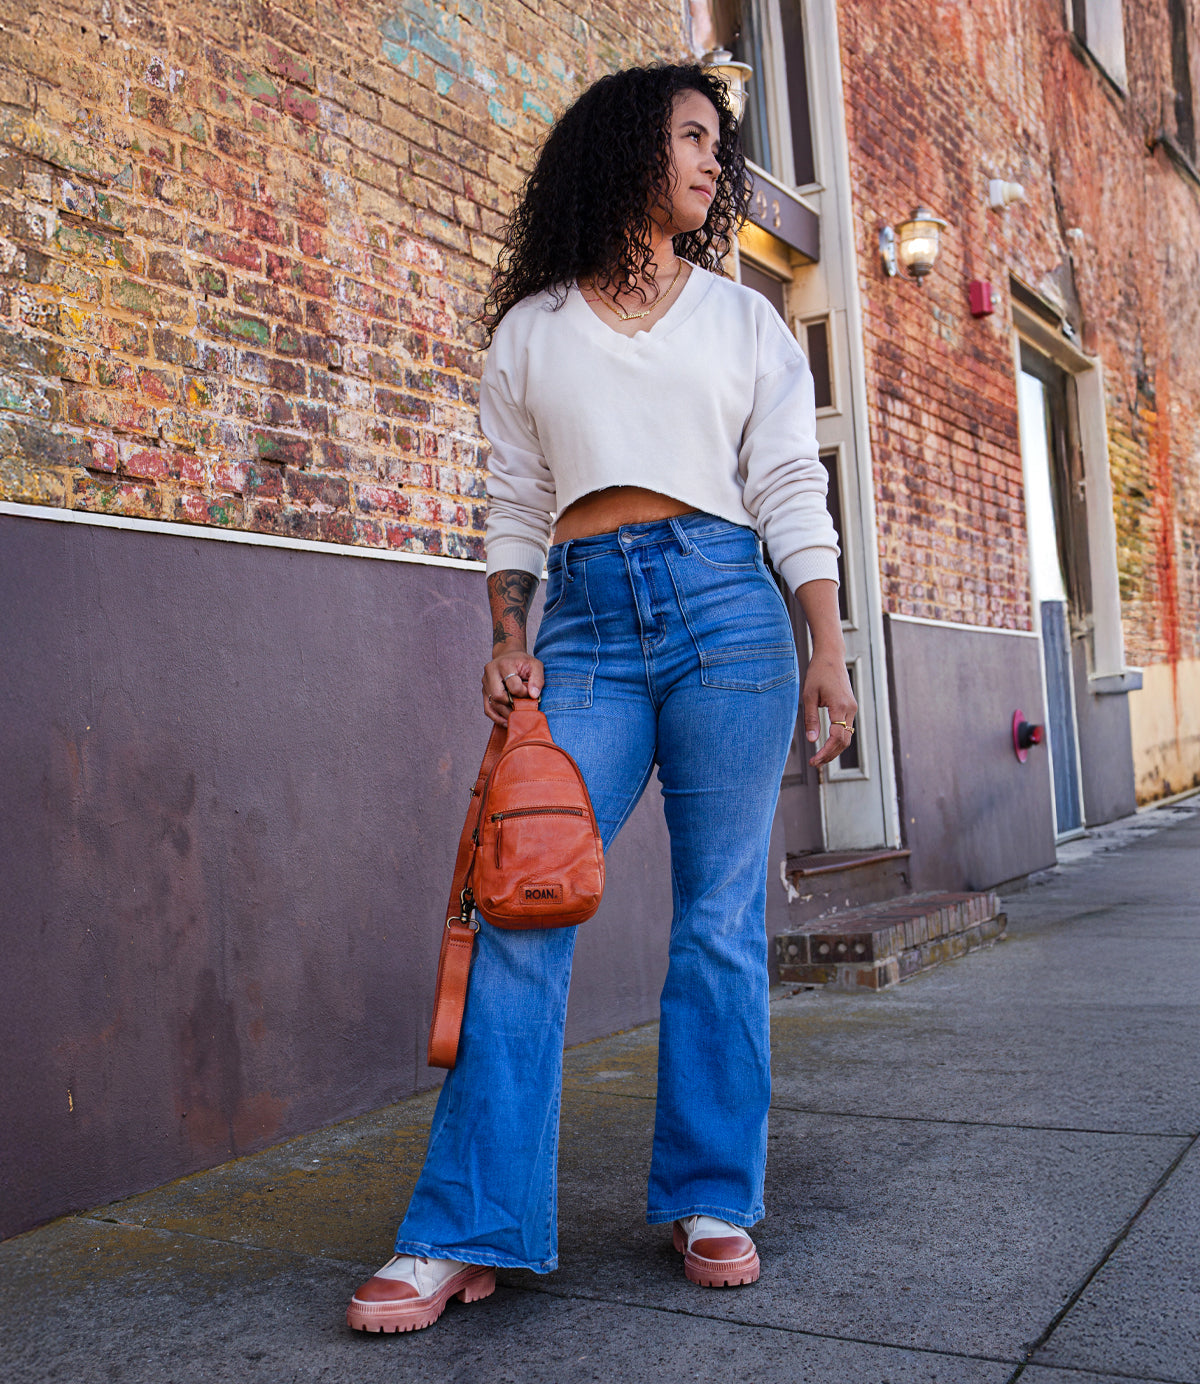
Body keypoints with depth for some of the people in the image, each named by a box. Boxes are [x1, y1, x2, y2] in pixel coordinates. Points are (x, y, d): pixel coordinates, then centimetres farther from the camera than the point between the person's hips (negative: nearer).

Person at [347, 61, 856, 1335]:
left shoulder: (745, 321, 16)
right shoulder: (531, 331, 15)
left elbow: (791, 493, 9)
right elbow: (514, 506, 13)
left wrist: (827, 648, 0)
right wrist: (508, 640, -1)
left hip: (726, 608, 1)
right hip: (586, 620, 0)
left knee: (721, 915, 0)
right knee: (524, 909, -9)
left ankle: (712, 1202, 14)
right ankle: (465, 1233, -2)